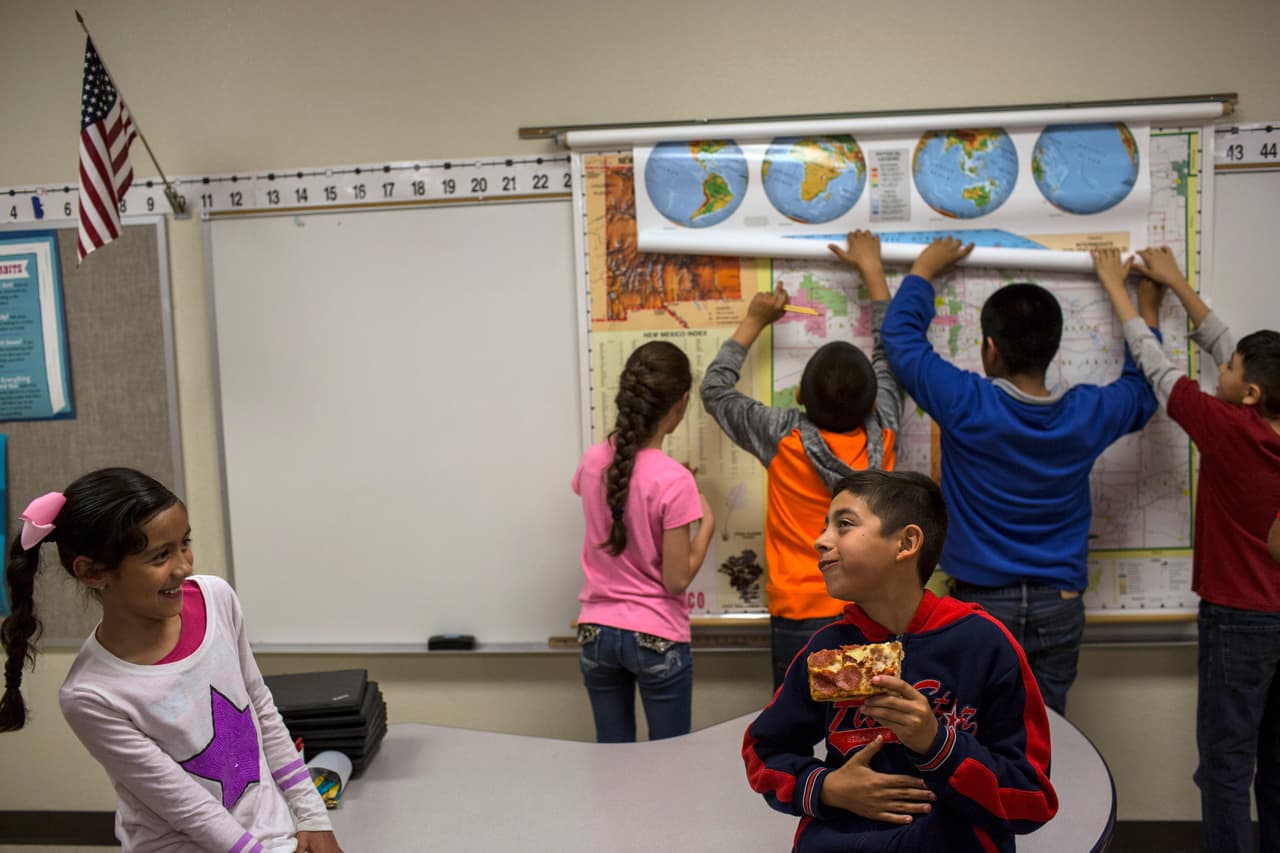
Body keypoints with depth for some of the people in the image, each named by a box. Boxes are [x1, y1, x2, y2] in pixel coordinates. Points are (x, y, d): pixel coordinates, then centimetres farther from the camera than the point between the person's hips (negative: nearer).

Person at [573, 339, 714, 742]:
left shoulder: (593, 461, -3)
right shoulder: (674, 481, -19)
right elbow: (676, 580, -15)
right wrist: (707, 525, -3)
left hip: (596, 633, 5)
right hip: (656, 640, -4)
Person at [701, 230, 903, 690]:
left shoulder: (784, 437, -13)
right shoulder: (882, 432, -6)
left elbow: (714, 390, 4)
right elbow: (890, 351, 10)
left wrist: (753, 322, 11)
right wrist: (871, 268, 20)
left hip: (801, 620, -2)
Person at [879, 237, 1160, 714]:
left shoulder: (967, 406, -17)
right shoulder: (1088, 414, -6)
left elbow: (900, 334, -3)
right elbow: (1143, 388, 19)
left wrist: (925, 268, 12)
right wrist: (1146, 307, 29)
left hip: (982, 601, -3)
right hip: (1059, 605, 4)